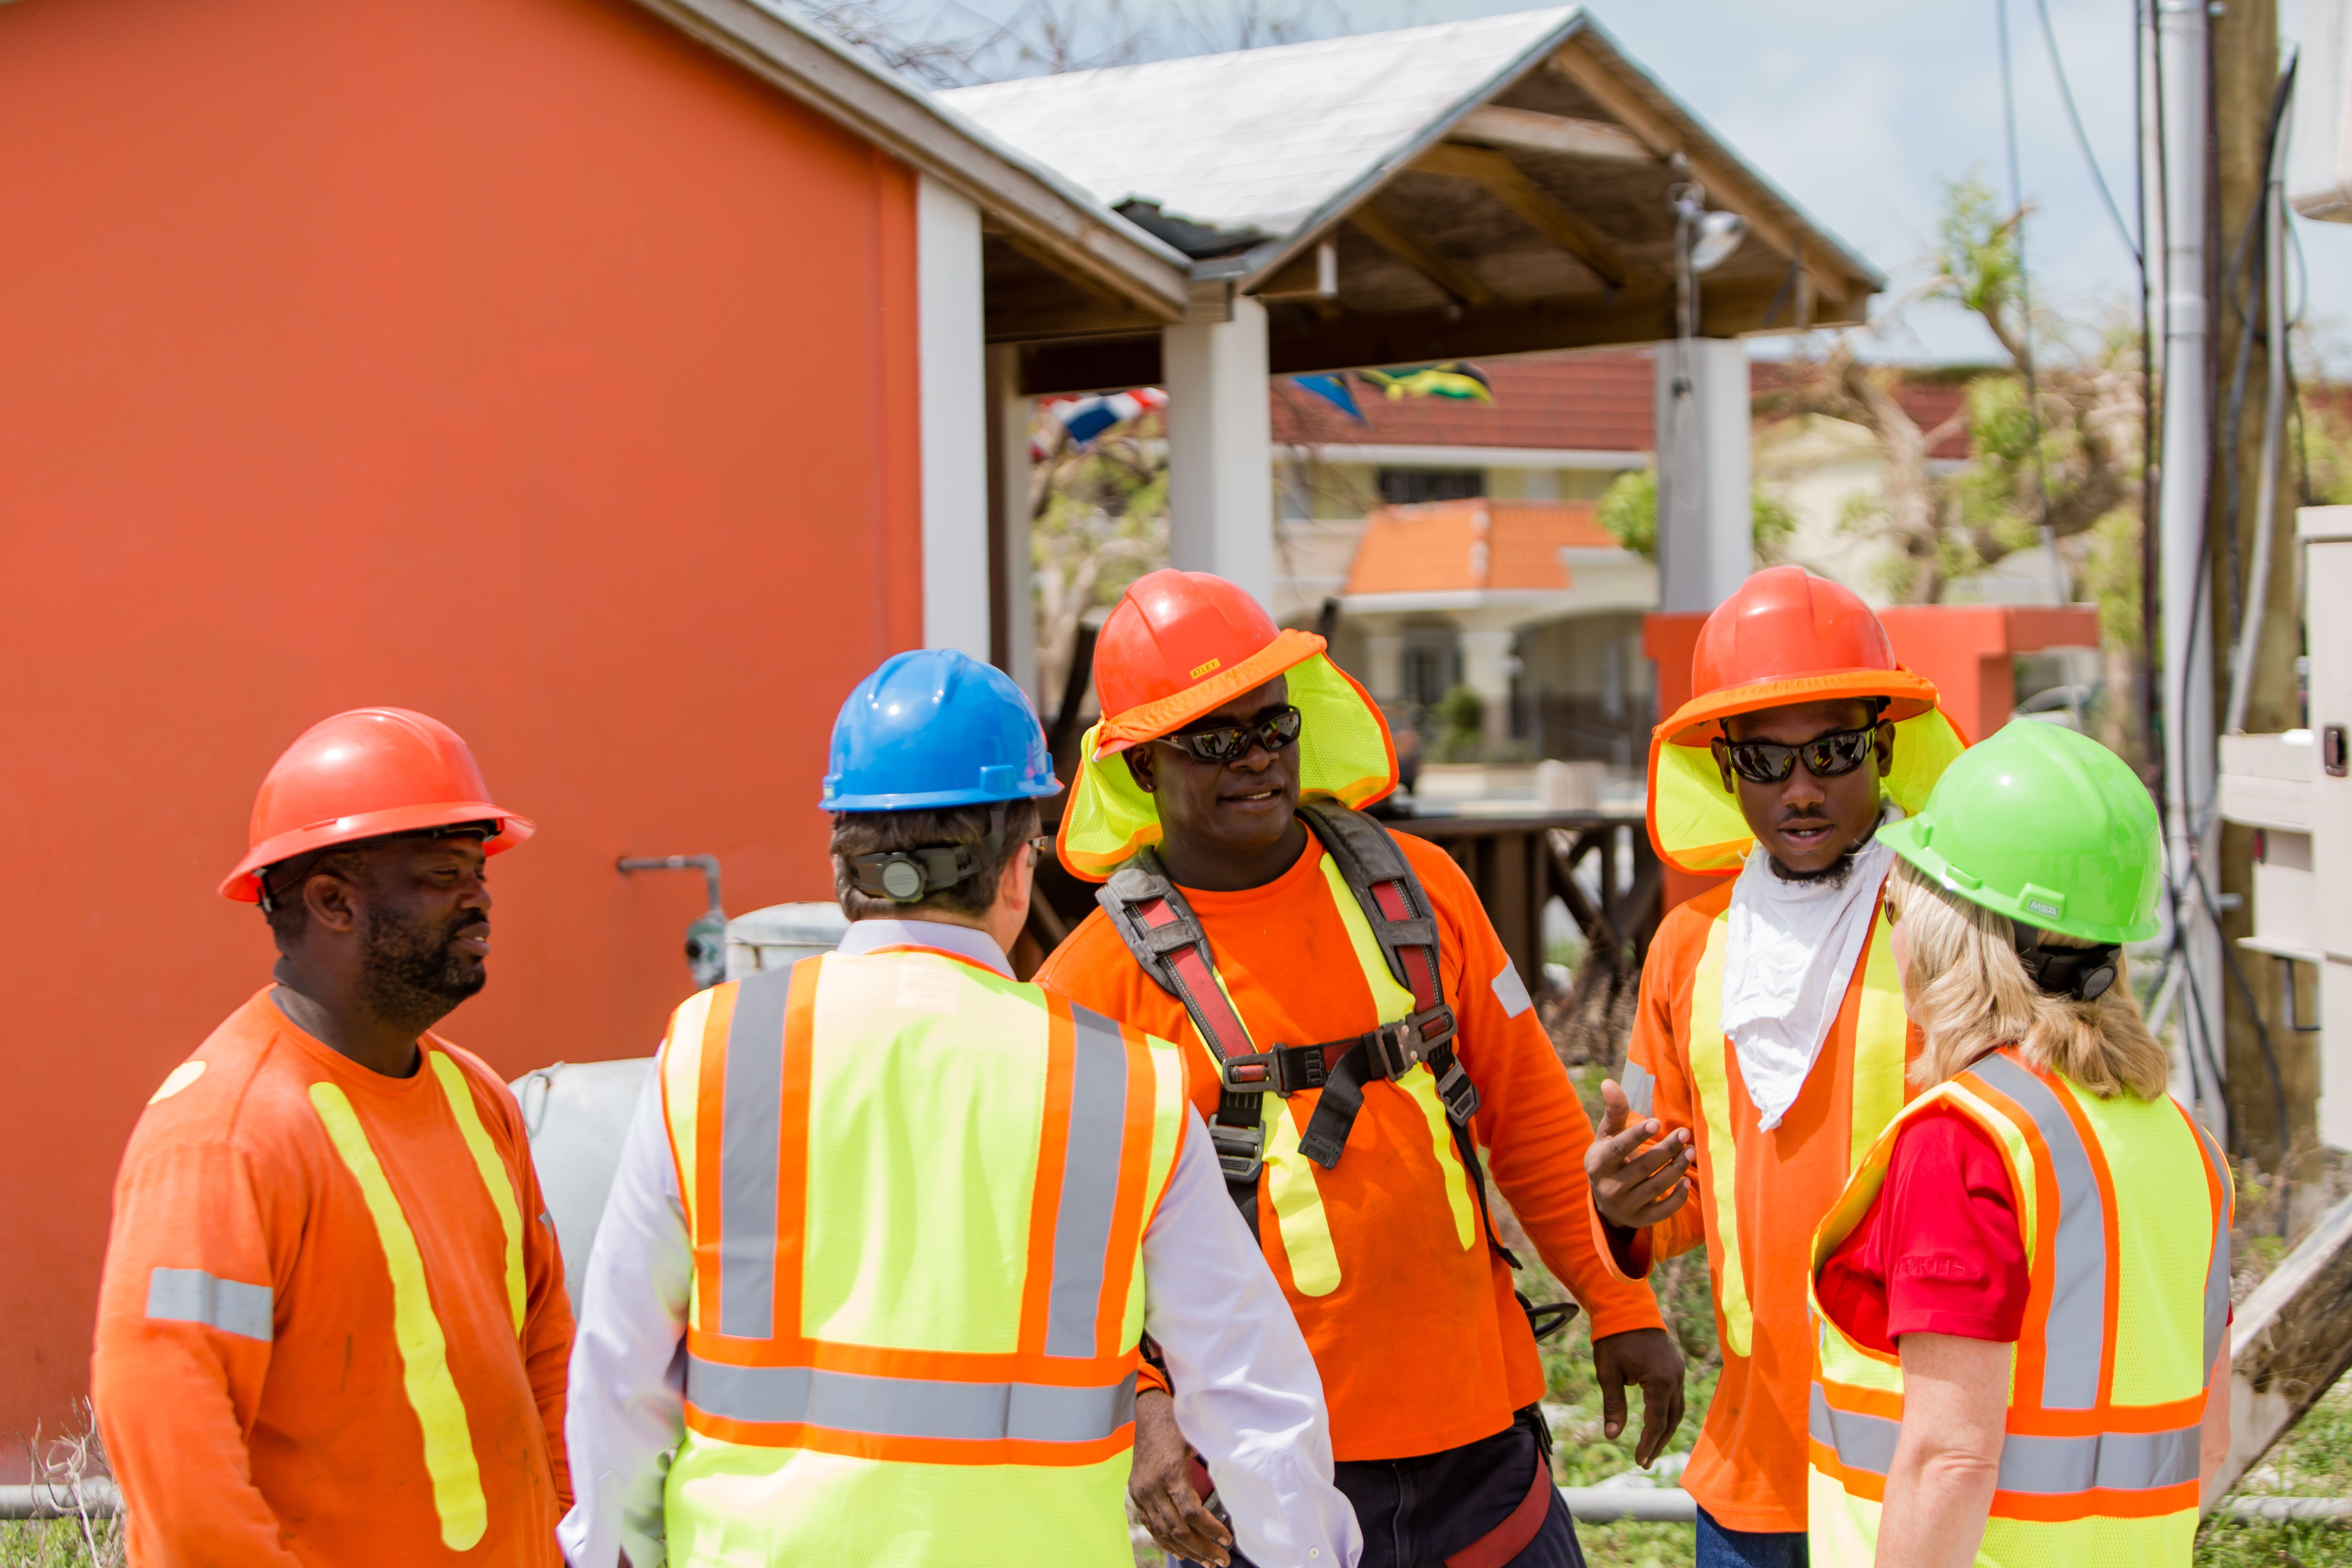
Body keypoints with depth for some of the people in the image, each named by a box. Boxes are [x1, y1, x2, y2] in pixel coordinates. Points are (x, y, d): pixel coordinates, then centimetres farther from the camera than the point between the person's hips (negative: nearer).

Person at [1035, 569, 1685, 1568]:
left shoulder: (1416, 887, 6)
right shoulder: (1097, 979, -6)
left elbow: (1531, 1115, 12)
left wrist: (1619, 1306, 12)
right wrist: (1141, 1410, -24)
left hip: (1475, 1430, 4)